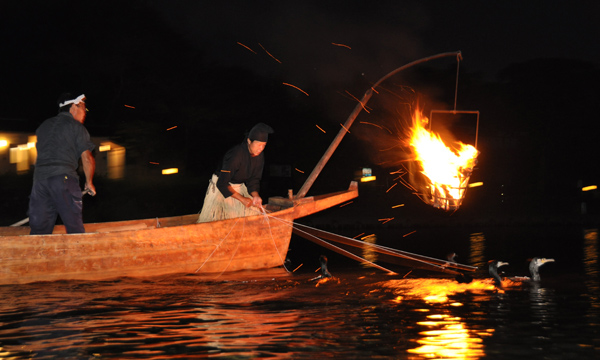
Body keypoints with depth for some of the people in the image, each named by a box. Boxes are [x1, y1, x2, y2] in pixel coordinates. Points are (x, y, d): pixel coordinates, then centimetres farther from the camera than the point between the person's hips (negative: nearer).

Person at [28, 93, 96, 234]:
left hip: (39, 176, 5)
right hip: (64, 178, -5)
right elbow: (87, 159, -1)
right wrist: (89, 183, 11)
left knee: (39, 228, 3)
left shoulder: (44, 126, 23)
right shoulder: (77, 127, 5)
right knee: (75, 228, -3)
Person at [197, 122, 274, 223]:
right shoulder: (235, 155, -32)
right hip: (220, 188, -7)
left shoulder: (259, 156, -11)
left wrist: (255, 196, -22)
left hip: (239, 187, 7)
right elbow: (222, 184, -31)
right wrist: (242, 199, -31)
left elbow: (254, 180, -1)